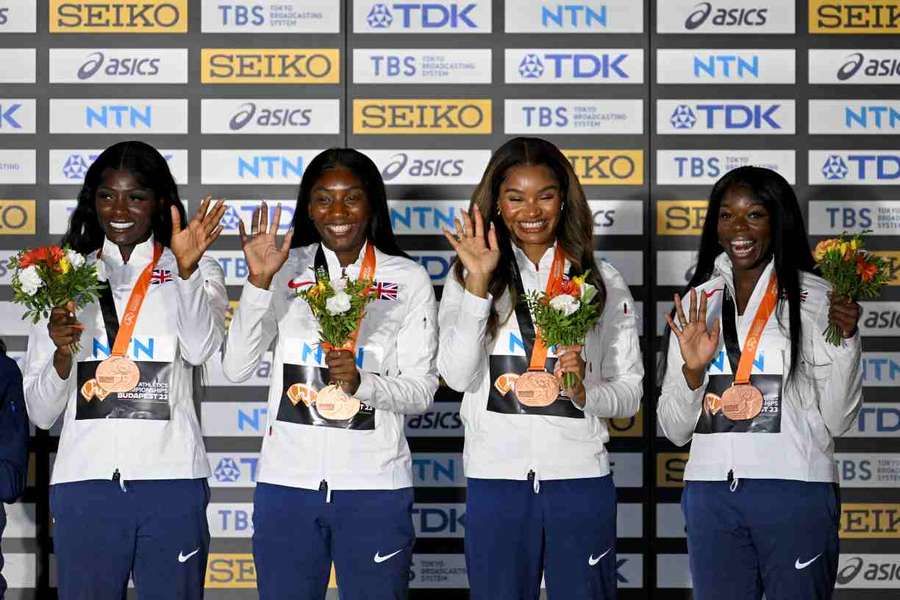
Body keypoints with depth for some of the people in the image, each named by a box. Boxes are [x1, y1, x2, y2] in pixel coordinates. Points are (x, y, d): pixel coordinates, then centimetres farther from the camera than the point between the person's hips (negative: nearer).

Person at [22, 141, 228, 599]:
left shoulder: (196, 271, 7)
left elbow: (201, 348, -14)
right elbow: (40, 414, 9)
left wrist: (187, 269, -27)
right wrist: (62, 354, -9)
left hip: (170, 479, -1)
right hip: (84, 479, 1)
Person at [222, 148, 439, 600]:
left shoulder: (407, 279, 2)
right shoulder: (285, 270, 4)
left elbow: (422, 392, 0)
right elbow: (236, 369, -4)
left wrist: (361, 383, -19)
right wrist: (259, 280, -13)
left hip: (374, 484, -1)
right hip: (287, 479, 1)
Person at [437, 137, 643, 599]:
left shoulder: (602, 283, 6)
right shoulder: (468, 278, 4)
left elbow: (629, 394, 6)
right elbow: (457, 377, -9)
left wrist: (585, 392, -15)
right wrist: (479, 282, -15)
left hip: (580, 477, 0)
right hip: (495, 477, 0)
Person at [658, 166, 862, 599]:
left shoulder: (815, 297, 1)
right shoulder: (696, 303, 10)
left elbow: (836, 420, -2)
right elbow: (674, 430, 10)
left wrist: (844, 339, -13)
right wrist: (692, 370, -7)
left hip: (795, 491, -3)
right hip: (711, 491, 3)